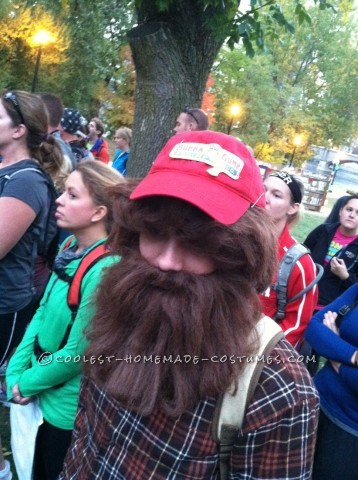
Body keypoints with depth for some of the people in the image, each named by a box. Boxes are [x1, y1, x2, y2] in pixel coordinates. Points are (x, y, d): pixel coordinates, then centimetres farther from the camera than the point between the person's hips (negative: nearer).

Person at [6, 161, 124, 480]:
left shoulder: (105, 270, -30)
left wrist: (26, 384, -9)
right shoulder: (71, 248, -4)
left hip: (66, 410, -7)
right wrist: (16, 373, -4)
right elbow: (43, 313, 3)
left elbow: (76, 352, -23)